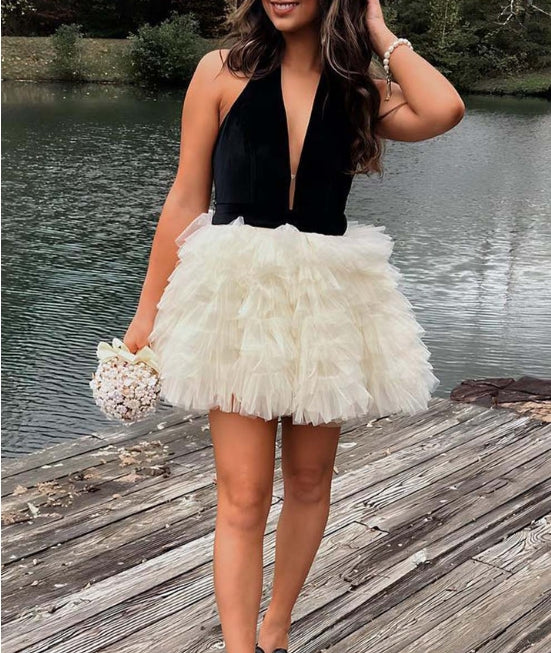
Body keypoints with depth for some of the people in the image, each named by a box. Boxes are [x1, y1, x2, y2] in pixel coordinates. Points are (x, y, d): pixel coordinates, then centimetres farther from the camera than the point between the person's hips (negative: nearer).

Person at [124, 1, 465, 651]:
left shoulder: (361, 91, 4)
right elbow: (186, 200, 1)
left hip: (327, 303, 3)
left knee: (309, 482, 13)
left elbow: (443, 111, -18)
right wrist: (148, 313, 2)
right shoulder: (223, 72, 0)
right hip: (239, 300, -2)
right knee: (243, 497, -6)